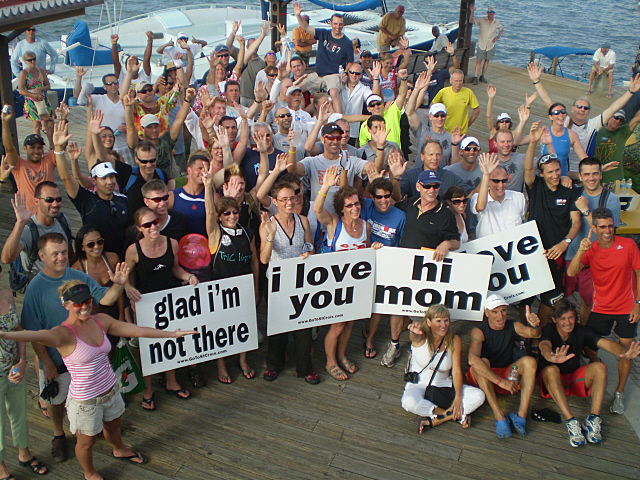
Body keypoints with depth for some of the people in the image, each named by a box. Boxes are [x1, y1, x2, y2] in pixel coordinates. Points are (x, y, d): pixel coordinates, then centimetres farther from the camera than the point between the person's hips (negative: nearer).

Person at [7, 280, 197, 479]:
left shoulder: (101, 321, -7)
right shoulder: (64, 333, -26)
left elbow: (138, 330, -1)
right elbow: (39, 336, -48)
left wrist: (173, 334, 1)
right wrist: (5, 335, -69)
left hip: (110, 390, 6)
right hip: (85, 401, -6)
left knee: (113, 426, 31)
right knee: (87, 442, 18)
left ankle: (120, 450, 63)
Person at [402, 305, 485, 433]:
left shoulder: (454, 341, -7)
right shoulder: (421, 338, -14)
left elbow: (457, 371, -9)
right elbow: (415, 337, -41)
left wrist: (458, 397, -21)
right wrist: (414, 330, -66)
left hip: (444, 386, 3)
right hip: (418, 385, -3)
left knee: (479, 396, -19)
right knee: (409, 402, -38)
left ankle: (436, 421, -24)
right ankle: (452, 415, -20)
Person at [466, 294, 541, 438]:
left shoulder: (513, 326, -2)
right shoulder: (479, 331, -17)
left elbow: (534, 334, -22)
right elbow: (473, 360, -35)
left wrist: (535, 326, -47)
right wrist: (500, 381, -41)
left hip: (508, 375, 4)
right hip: (483, 378, -3)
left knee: (529, 361, -22)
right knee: (482, 362, -35)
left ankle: (522, 414, -30)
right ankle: (500, 417, -38)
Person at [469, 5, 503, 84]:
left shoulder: (497, 22, 2)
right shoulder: (482, 20, -8)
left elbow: (502, 29, 19)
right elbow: (471, 21, -17)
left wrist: (497, 37, 4)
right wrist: (472, 12, -30)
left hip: (491, 45, 3)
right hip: (481, 45, -3)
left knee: (487, 61, 9)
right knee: (479, 61, -6)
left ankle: (482, 76, 20)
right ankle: (475, 77, -5)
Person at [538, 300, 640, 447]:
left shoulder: (581, 331, -5)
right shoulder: (549, 331, -15)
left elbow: (606, 343, -20)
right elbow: (544, 346, -39)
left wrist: (624, 352, -43)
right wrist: (553, 358, -64)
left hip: (574, 379, 4)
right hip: (553, 380, -3)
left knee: (599, 367, -21)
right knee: (551, 369, -36)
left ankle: (593, 419, -29)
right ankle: (571, 422, -42)